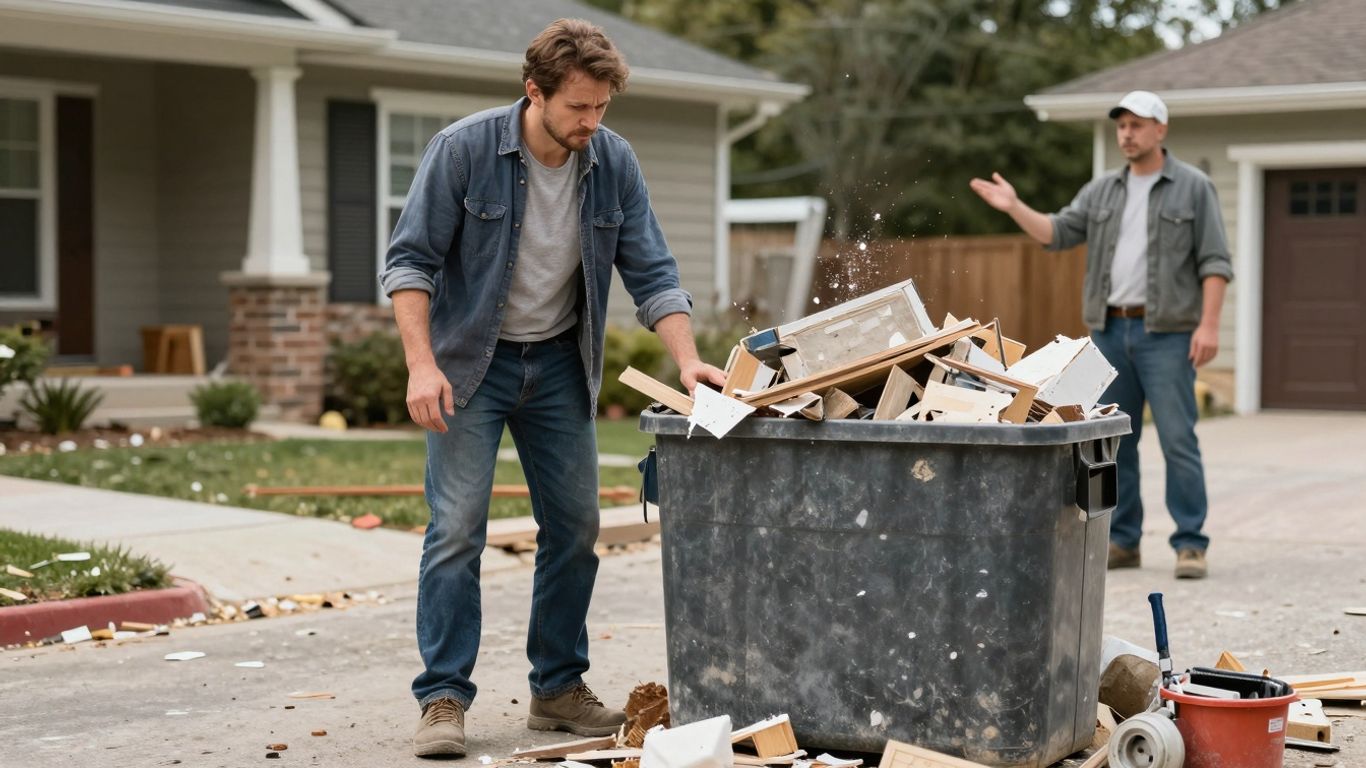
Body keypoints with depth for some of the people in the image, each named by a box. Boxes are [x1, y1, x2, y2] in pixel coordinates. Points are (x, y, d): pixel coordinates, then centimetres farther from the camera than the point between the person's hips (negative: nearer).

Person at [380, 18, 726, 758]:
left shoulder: (614, 163, -6)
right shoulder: (463, 149, -17)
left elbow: (651, 272, -2)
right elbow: (410, 259, -14)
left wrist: (687, 361, -15)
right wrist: (421, 365, -23)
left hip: (559, 364, 4)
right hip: (471, 361, -4)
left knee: (574, 527, 5)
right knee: (457, 529, -9)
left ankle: (558, 689, 18)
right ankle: (442, 699, -3)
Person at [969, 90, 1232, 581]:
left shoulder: (1193, 187, 0)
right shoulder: (1102, 191, 13)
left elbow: (1215, 261, -5)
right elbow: (1057, 233, 6)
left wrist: (1209, 324, -15)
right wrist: (1013, 207, -9)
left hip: (1166, 334, -5)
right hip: (1110, 332, 5)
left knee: (1178, 440, -8)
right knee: (1113, 442, 6)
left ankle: (1190, 545, -4)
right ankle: (1122, 542, 13)